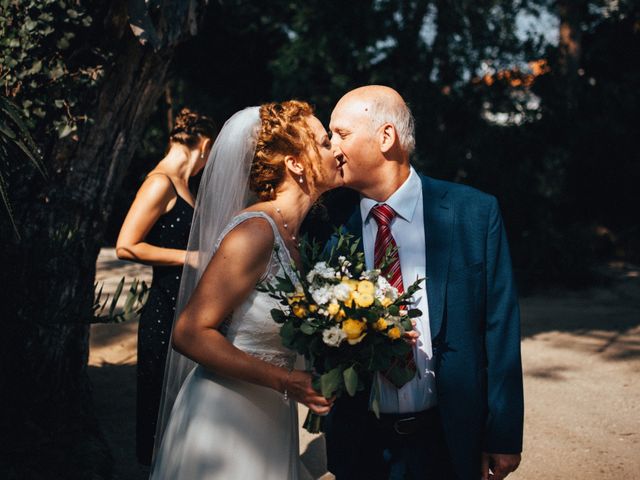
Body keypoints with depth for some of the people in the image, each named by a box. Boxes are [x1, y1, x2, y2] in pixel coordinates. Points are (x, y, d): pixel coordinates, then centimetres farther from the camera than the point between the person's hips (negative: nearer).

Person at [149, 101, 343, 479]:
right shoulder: (255, 231, -19)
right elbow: (189, 333, -21)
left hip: (270, 421, 8)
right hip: (226, 420, -8)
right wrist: (285, 381, -24)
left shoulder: (290, 235, 6)